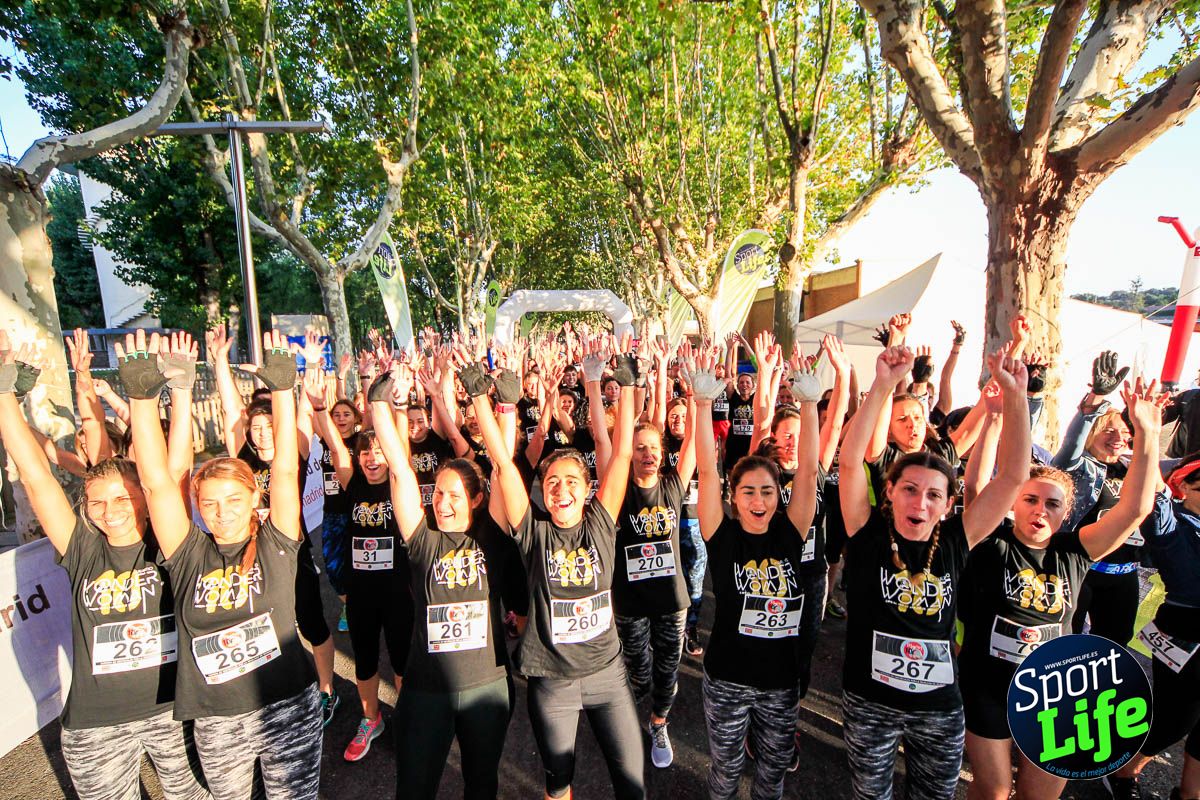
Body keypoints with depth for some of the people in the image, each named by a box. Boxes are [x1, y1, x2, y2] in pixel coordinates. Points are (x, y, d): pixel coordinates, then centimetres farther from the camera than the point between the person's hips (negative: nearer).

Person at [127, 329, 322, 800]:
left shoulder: (275, 544, -9)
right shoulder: (189, 555, -6)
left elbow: (285, 470, -18)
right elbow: (156, 483, -13)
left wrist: (282, 388, -23)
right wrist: (142, 395, -20)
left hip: (288, 708, -1)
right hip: (216, 724, 2)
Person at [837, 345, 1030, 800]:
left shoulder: (955, 541, -9)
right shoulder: (869, 533, -15)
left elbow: (1014, 475, -12)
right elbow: (850, 460, -28)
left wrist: (1014, 394, -18)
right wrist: (883, 386, -35)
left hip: (940, 708, 2)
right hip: (869, 703, -2)